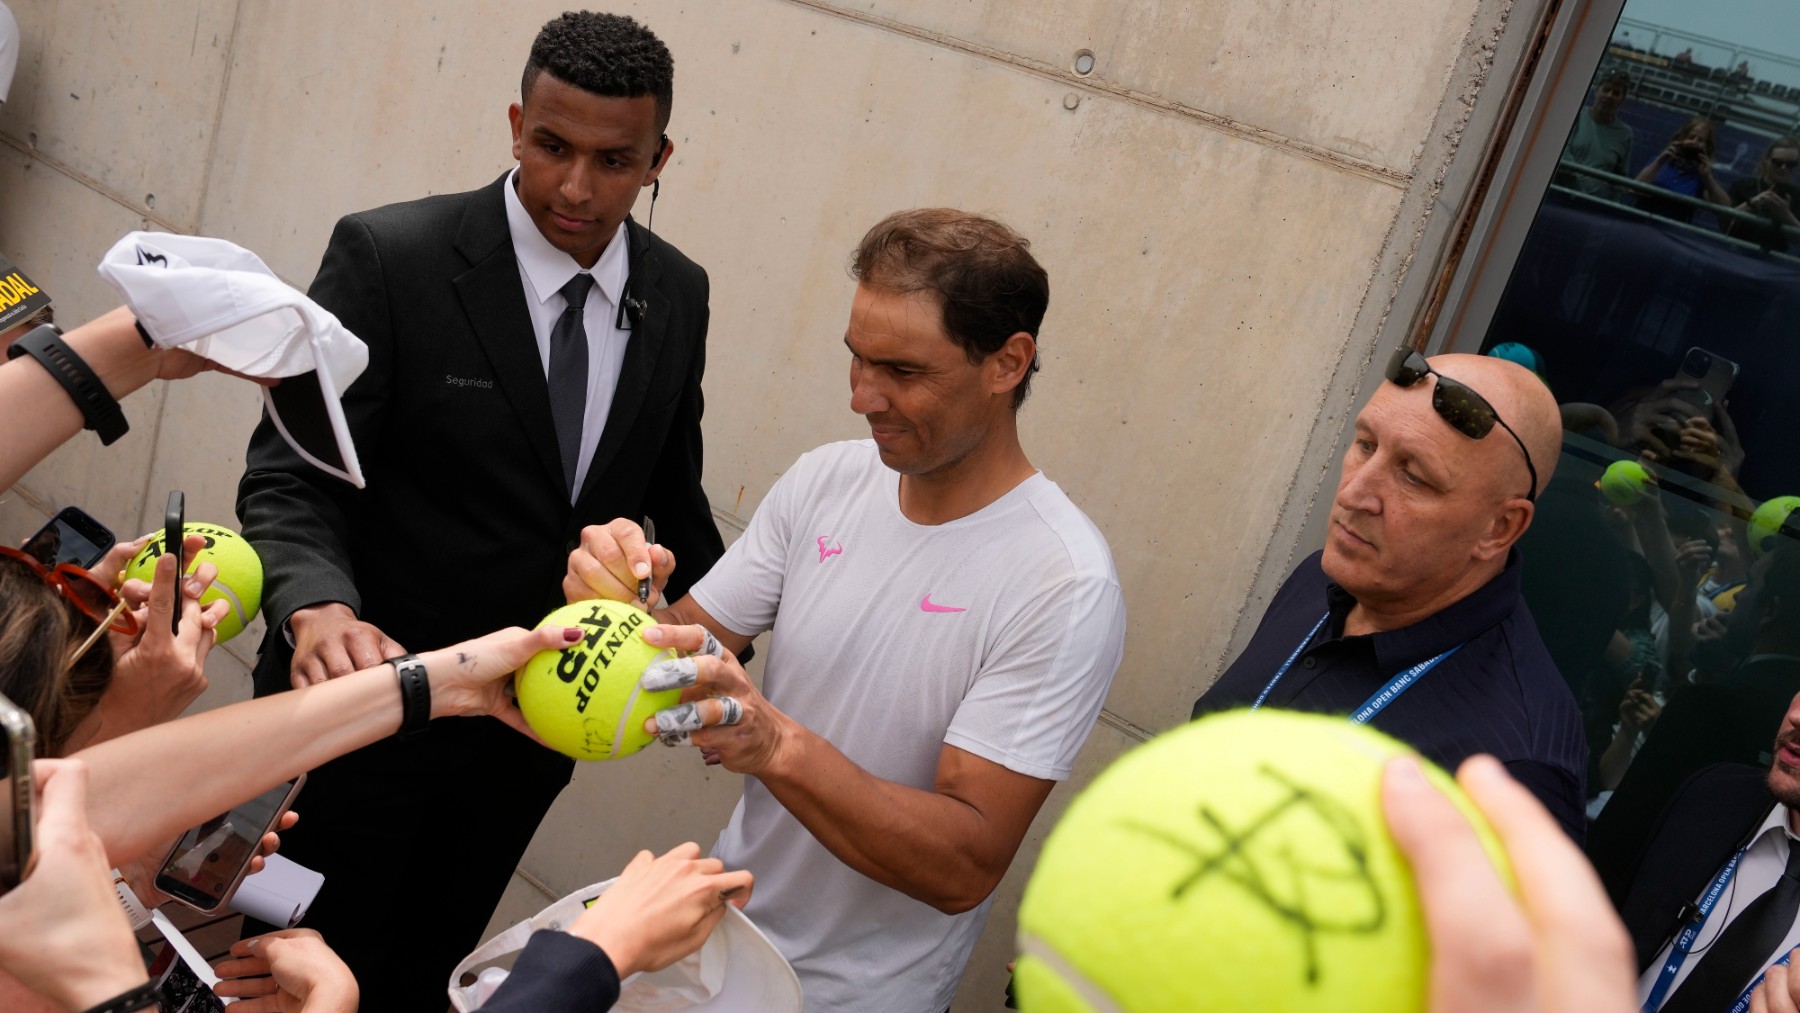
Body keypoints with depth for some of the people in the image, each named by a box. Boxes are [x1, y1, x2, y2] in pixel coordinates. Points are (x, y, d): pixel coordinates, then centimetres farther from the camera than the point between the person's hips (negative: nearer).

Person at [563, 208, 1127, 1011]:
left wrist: (779, 746, -41)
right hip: (722, 920, 5)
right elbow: (690, 649, -2)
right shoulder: (826, 480, -7)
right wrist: (629, 606, -24)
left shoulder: (1065, 589, -25)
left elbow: (966, 868, -27)